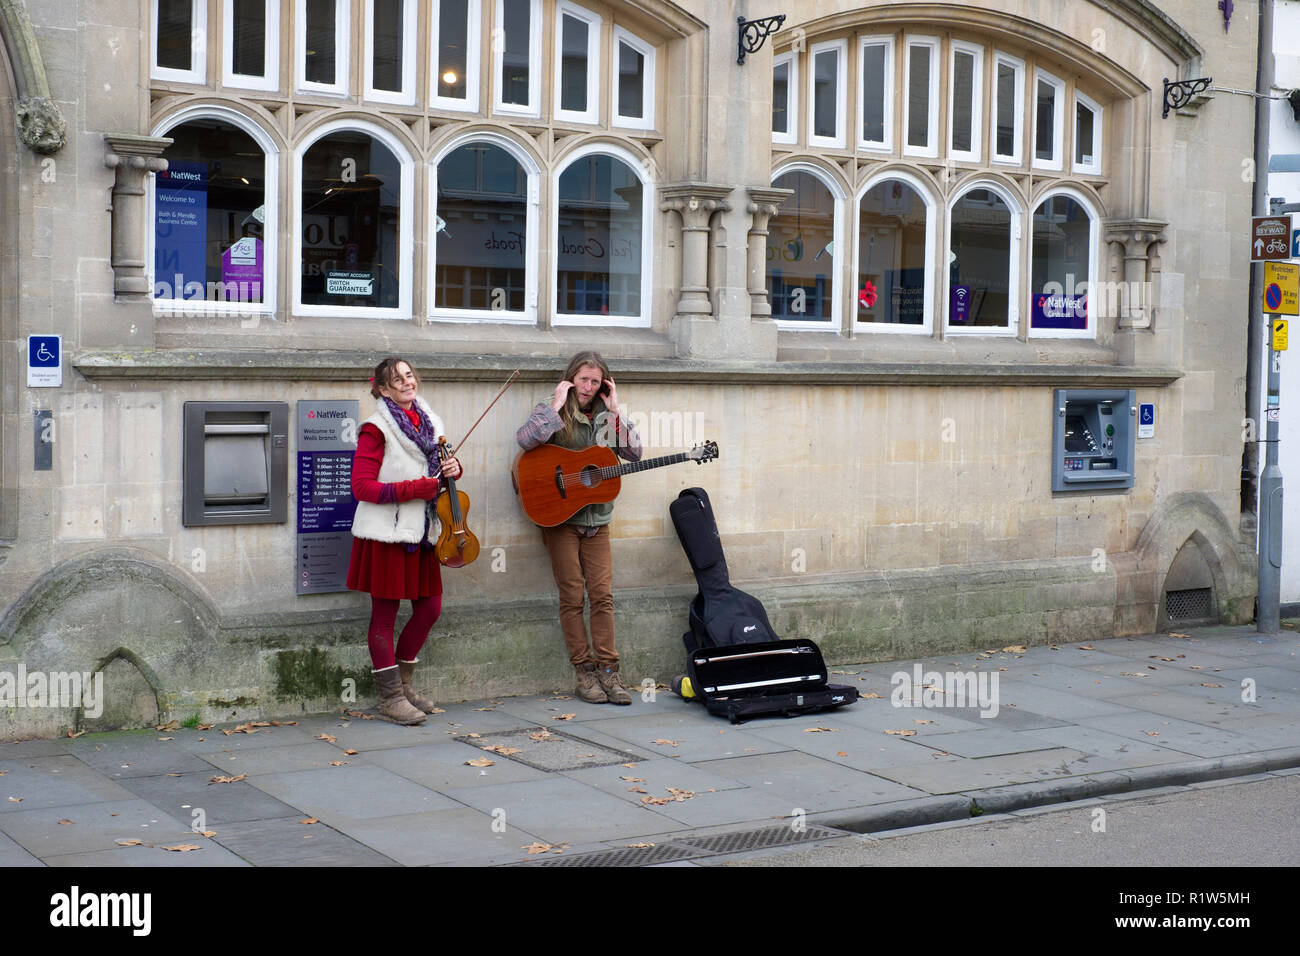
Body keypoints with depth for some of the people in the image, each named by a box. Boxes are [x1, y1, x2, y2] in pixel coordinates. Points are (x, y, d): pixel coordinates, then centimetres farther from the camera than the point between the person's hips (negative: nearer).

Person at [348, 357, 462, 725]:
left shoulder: (430, 423, 11)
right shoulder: (376, 429, -10)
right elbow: (361, 486, -15)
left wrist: (452, 470, 1)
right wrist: (412, 489, -21)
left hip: (421, 530, 7)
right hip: (386, 532, -7)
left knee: (429, 607, 9)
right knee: (385, 614, 1)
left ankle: (403, 684, 25)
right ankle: (390, 697, 9)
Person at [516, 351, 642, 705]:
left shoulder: (607, 416, 10)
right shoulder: (552, 412, -2)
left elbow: (634, 453, -1)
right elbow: (525, 440, -22)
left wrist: (615, 412, -6)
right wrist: (557, 405, -18)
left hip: (596, 519, 4)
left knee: (602, 594, -1)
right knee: (572, 596, -3)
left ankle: (608, 672, 2)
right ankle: (584, 672, 4)